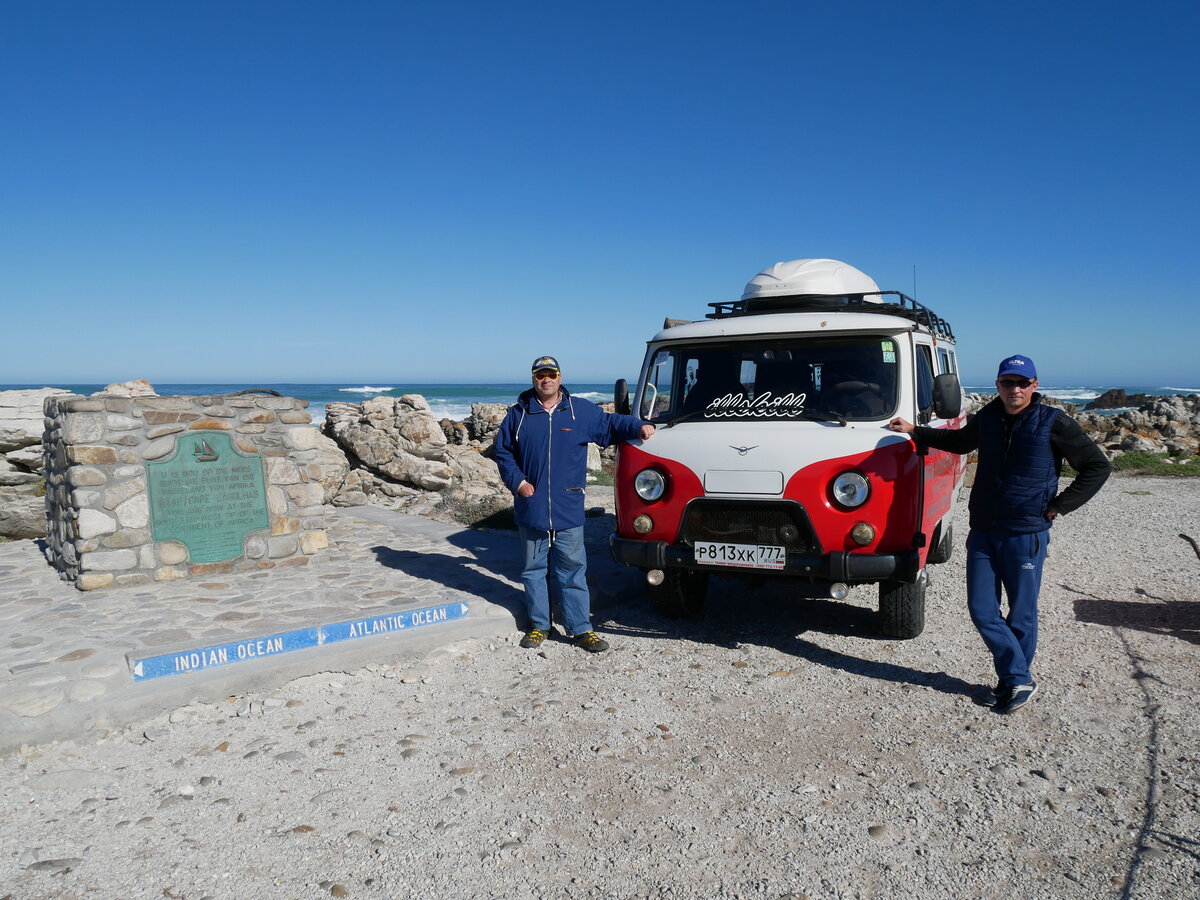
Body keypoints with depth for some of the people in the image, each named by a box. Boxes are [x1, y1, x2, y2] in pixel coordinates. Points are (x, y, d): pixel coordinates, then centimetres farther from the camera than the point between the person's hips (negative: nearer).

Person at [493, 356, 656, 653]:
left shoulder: (581, 410, 5)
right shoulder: (518, 414, 5)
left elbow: (611, 424, 13)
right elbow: (501, 450, 9)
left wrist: (640, 427, -5)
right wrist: (517, 481, -2)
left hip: (568, 510, -1)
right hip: (531, 509, 1)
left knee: (573, 569, 2)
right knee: (534, 569, 10)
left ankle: (580, 629, 10)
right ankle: (539, 626, 23)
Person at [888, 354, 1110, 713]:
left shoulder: (1053, 423, -6)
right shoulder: (988, 418, 7)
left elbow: (1097, 467, -1)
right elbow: (960, 441, 30)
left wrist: (1058, 506, -6)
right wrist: (916, 431, 25)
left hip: (1026, 535, -4)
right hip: (982, 532, 5)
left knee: (1020, 615, 6)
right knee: (982, 611, 3)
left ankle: (1016, 682, 24)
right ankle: (1018, 680, 15)